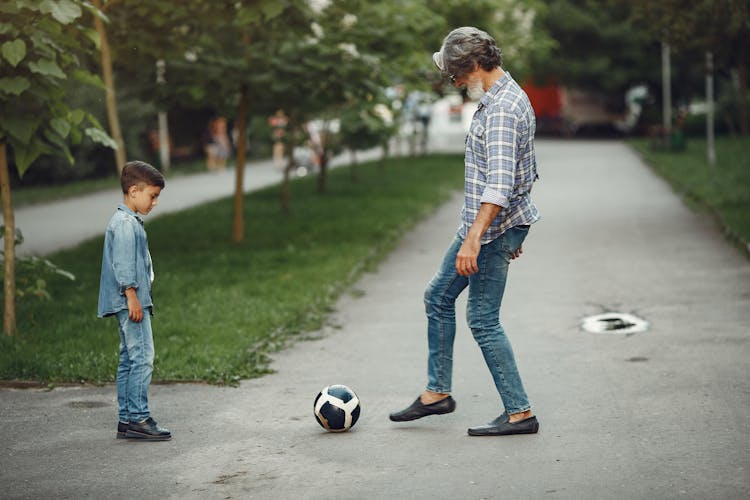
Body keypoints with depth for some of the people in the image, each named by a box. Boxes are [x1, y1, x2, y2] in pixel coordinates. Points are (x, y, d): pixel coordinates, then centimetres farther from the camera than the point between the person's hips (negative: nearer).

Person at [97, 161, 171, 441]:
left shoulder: (129, 222, 20)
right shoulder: (125, 223, -12)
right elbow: (123, 264, -19)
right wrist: (132, 296, -21)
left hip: (133, 303, 11)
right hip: (130, 302, -11)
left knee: (129, 360, 10)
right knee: (143, 357, -11)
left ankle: (126, 420, 12)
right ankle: (138, 419, -11)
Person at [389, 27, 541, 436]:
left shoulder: (501, 110, -21)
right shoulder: (500, 98, 13)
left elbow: (499, 184, -30)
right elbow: (520, 172, 20)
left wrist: (473, 240, -34)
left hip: (494, 227, -11)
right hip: (482, 223, 11)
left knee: (483, 319, -5)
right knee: (438, 297, 17)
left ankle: (520, 413, 3)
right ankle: (437, 392, 26)